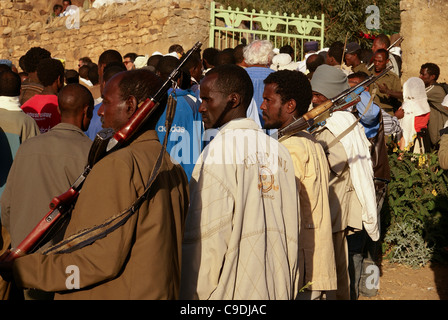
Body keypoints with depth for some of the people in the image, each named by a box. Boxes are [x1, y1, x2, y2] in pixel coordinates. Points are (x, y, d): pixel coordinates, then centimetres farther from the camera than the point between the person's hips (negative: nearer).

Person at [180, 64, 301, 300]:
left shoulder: (219, 151, -13)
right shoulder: (277, 150, 6)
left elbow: (208, 237, -16)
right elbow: (291, 230, 7)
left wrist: (193, 295, -8)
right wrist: (289, 291, 14)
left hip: (232, 290, -6)